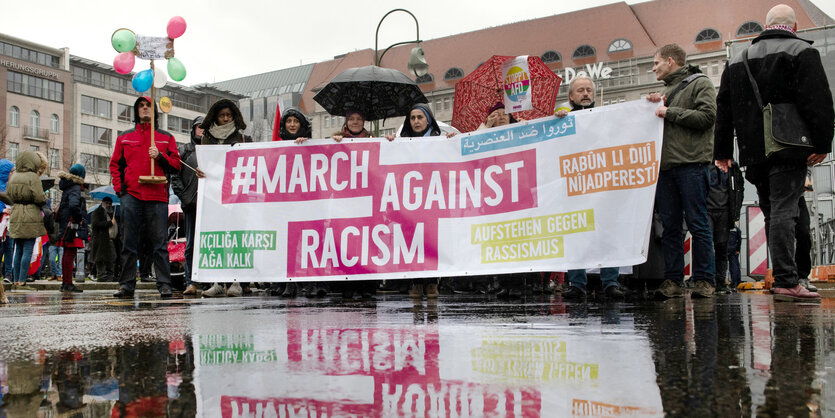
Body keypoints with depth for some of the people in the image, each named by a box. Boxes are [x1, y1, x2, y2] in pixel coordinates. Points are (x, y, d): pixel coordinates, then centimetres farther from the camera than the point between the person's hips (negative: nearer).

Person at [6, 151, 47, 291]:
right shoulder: (33, 177, -10)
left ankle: (16, 281, 14)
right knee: (28, 250, -3)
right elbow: (39, 197, -15)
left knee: (18, 250, 12)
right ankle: (22, 282, -5)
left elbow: (7, 195, 14)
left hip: (15, 216, 7)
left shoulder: (13, 177, 9)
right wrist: (44, 201, 6)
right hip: (31, 216, -6)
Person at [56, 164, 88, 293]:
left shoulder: (67, 187, 17)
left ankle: (65, 282, 20)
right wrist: (79, 218, -16)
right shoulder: (75, 188, -13)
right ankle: (68, 283, -9)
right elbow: (73, 205, -29)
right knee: (70, 253, -9)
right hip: (73, 226, -10)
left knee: (67, 253, 14)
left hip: (65, 224, 10)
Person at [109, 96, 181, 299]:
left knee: (159, 242, -3)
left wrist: (160, 156, -8)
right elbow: (115, 164, 17)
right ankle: (127, 285, 4)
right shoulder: (125, 137, 17)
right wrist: (119, 188, 5)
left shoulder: (166, 138, 15)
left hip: (157, 196, -1)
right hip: (131, 196, 1)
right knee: (129, 242, 0)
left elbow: (176, 164, 9)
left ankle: (164, 285, -1)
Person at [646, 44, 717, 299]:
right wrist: (654, 106, 9)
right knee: (670, 225, 4)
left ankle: (704, 280, 0)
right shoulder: (666, 90, 26)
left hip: (691, 163, -7)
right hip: (665, 164, 7)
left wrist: (670, 113, -8)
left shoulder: (700, 83, 4)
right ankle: (672, 281, 6)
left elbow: (707, 116, -11)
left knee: (697, 224, -5)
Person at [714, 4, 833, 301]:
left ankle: (784, 278, 15)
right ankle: (786, 282, -14)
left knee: (772, 213, 12)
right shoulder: (802, 52, 1)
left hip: (753, 153, 5)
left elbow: (724, 109, 17)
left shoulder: (737, 61, 18)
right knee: (784, 212, -10)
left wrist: (723, 152, 19)